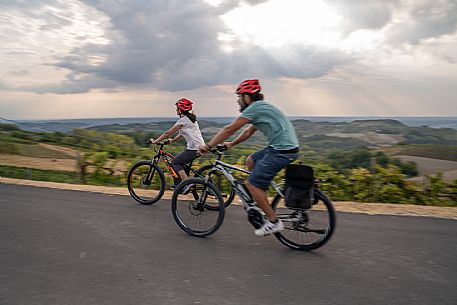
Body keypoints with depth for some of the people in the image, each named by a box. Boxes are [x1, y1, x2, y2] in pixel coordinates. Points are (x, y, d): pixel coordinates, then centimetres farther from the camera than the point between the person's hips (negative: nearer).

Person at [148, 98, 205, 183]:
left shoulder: (183, 120, -10)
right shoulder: (190, 118, 17)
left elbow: (168, 133, -7)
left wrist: (155, 141, 0)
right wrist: (172, 140, 28)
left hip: (194, 149, -9)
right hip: (200, 147, 9)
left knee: (175, 162, 2)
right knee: (178, 160, 20)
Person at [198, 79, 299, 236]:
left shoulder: (255, 107, -11)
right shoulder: (261, 107, 20)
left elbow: (230, 129, -10)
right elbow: (248, 132, 28)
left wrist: (208, 146, -4)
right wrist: (231, 144, 25)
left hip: (282, 151, -10)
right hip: (281, 146, 10)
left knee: (251, 183, -5)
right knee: (251, 161, 22)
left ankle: (274, 222, 2)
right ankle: (262, 201, 24)